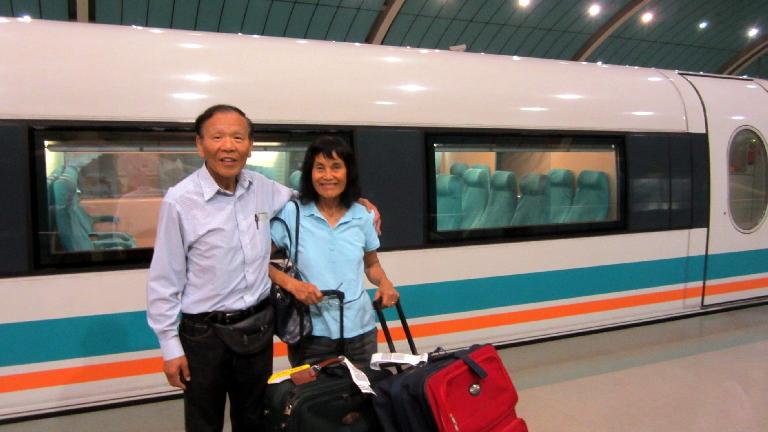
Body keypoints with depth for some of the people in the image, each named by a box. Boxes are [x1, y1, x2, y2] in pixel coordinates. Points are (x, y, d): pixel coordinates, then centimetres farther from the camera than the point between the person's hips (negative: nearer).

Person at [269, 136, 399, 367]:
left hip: (360, 329, 3)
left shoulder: (362, 216, 4)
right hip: (311, 333, -3)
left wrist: (385, 284, -2)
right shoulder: (291, 213, -7)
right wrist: (291, 283, -19)